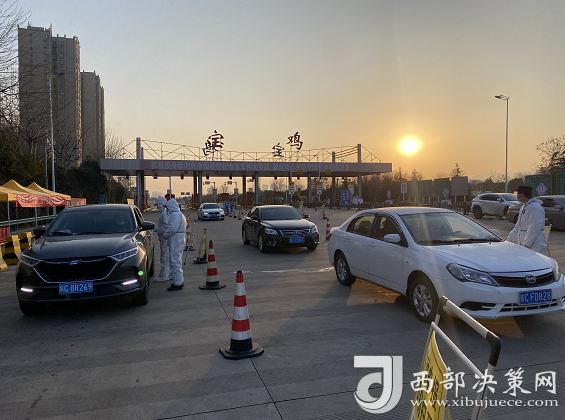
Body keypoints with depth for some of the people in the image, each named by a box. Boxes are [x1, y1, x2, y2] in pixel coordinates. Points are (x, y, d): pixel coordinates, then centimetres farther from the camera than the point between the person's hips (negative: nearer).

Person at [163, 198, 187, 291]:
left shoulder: (175, 215, -17)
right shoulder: (180, 214, 18)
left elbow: (172, 229, -24)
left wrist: (165, 235, -8)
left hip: (176, 241, -11)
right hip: (178, 241, 11)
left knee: (175, 262, -7)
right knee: (176, 261, 18)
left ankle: (178, 284, -2)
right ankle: (180, 281, 27)